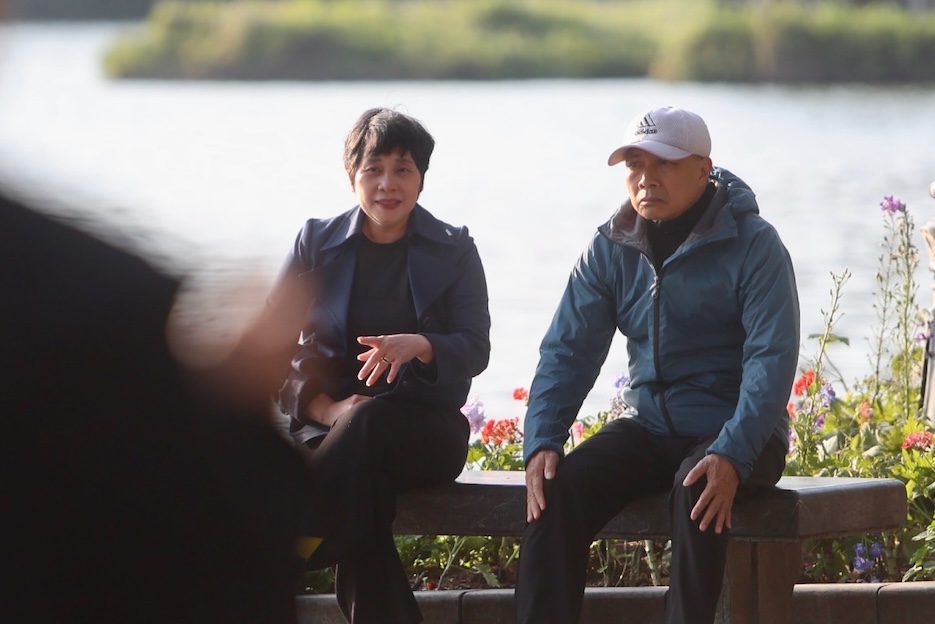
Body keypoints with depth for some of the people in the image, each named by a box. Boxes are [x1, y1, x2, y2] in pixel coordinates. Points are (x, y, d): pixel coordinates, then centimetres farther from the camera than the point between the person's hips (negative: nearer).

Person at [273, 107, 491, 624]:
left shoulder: (454, 251, 10)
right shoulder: (316, 243, 11)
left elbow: (475, 349, 0)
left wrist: (419, 346, -24)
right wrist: (327, 409, -15)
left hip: (425, 429, 0)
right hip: (330, 422, 0)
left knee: (369, 420, -38)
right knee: (363, 484, -37)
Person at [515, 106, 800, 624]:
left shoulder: (752, 244, -10)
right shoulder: (611, 247, 4)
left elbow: (772, 359, -18)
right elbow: (568, 350, 3)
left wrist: (733, 456, -32)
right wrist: (540, 441, -15)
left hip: (733, 432, -4)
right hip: (649, 426, 4)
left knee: (697, 492, -36)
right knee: (555, 489, -21)